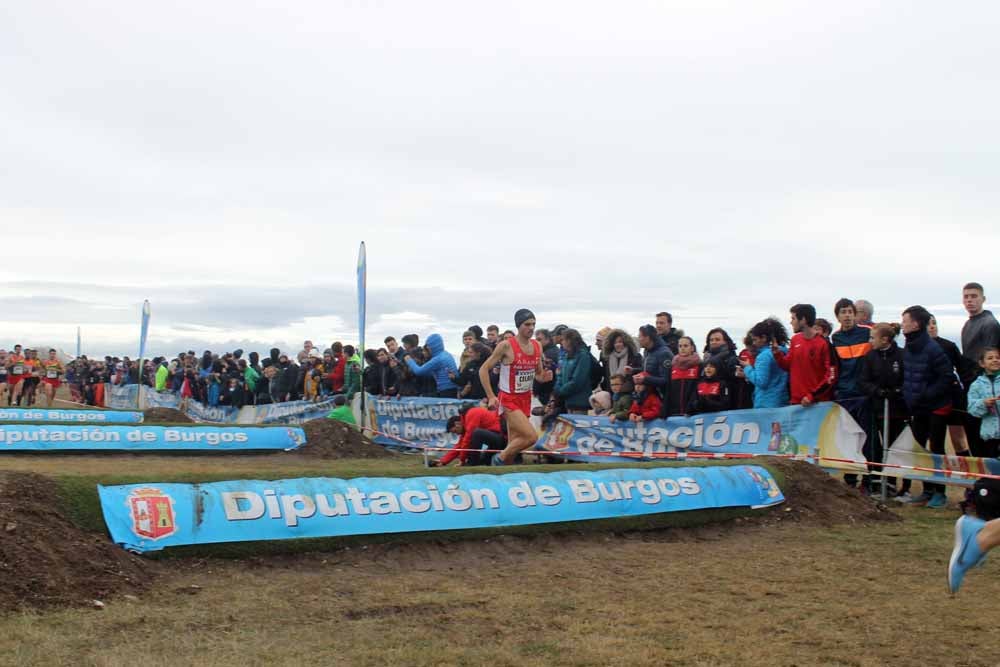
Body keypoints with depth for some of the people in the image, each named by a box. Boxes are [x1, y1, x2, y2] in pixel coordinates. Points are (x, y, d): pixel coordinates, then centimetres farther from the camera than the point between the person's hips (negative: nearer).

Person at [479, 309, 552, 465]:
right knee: (531, 436, -19)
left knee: (514, 443, 11)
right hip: (509, 399, -7)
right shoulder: (506, 346, -13)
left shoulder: (537, 346, 5)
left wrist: (544, 377, -7)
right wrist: (491, 397, -17)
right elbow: (483, 369, -10)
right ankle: (499, 458, 1)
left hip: (526, 398, 7)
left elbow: (538, 374, 17)